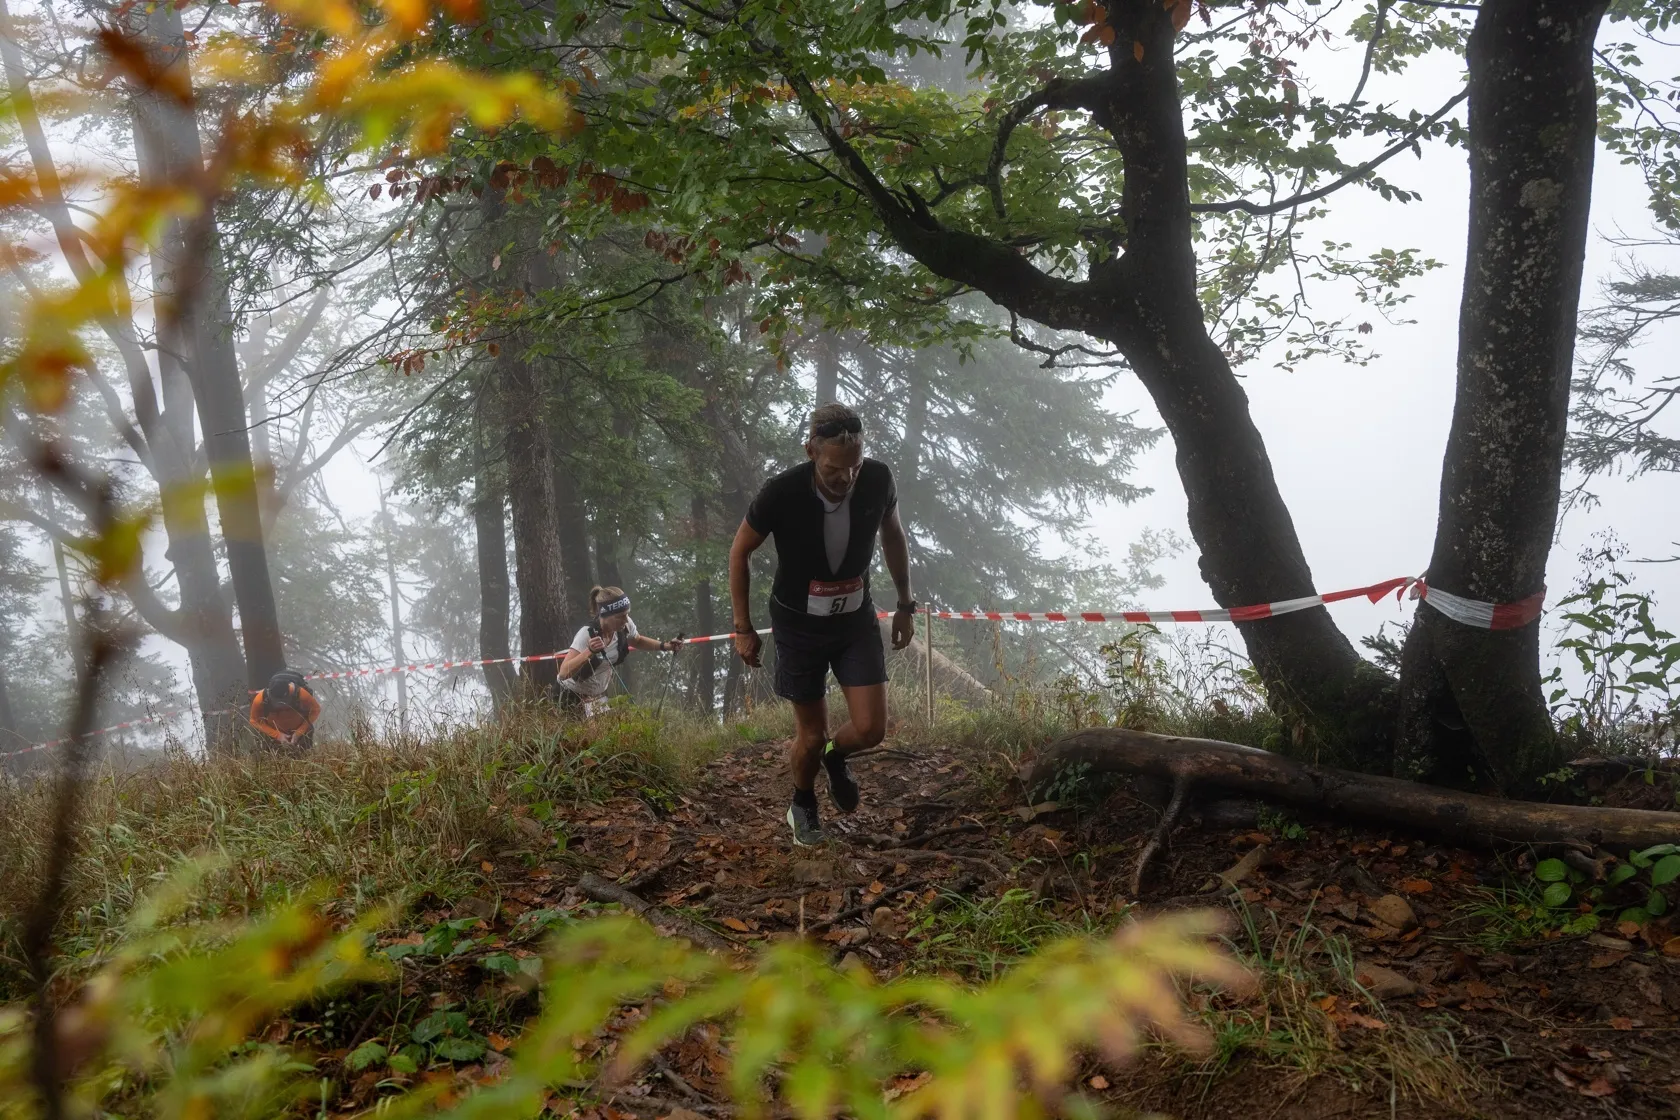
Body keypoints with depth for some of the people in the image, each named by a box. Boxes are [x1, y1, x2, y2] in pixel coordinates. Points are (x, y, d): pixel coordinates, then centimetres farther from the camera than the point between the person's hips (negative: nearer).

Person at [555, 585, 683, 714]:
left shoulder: (626, 625, -16)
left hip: (600, 693, 5)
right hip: (574, 696, -5)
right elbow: (564, 673, -38)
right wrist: (589, 651, -50)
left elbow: (637, 641, 9)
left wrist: (665, 646, -5)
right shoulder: (587, 634, -32)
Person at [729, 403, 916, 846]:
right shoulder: (782, 493, -28)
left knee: (871, 729, -6)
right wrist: (743, 627, -6)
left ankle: (836, 756, 30)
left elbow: (893, 535, 3)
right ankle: (803, 806, 36)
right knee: (811, 736, 5)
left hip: (856, 618, 2)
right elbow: (740, 552, -10)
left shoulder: (877, 479, -19)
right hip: (799, 625, -2)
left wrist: (905, 605, 8)